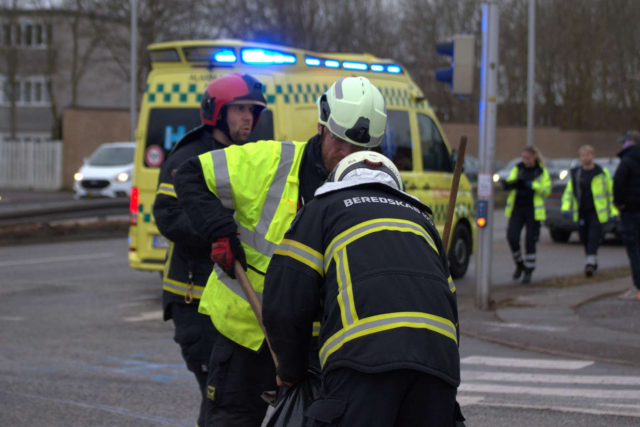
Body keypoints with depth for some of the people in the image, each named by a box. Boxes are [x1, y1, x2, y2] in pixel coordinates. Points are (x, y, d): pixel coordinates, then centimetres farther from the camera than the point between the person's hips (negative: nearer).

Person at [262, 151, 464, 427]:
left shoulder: (323, 209, 22)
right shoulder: (418, 216, 35)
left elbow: (284, 304, 12)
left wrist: (290, 369, 28)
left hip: (365, 355, -5)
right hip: (438, 358, 5)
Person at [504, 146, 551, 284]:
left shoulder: (542, 171, 0)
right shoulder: (518, 168, 7)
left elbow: (547, 190, -6)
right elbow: (509, 183, -1)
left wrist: (532, 185, -20)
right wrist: (509, 184, -24)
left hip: (533, 210, -2)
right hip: (517, 209, 2)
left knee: (530, 242, -1)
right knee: (512, 238, -9)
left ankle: (529, 271, 13)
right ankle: (519, 264, 16)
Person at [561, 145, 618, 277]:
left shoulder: (602, 172, 2)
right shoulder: (575, 173, 10)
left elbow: (611, 192, 6)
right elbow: (568, 192, 14)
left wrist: (614, 211, 1)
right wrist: (566, 208, -2)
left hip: (597, 212, -4)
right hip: (581, 212, 4)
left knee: (593, 237, -15)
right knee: (585, 239, 7)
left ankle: (590, 263, -20)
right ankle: (593, 261, 26)